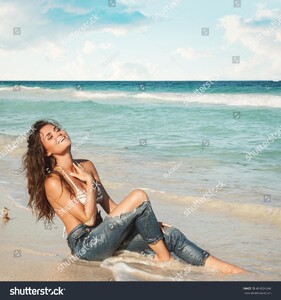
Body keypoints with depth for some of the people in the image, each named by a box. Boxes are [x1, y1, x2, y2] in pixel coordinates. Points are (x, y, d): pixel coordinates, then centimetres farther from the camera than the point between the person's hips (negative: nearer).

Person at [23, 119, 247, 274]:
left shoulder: (86, 166, 9)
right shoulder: (53, 182, -15)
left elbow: (109, 205, 13)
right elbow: (88, 219, -17)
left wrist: (147, 221, 7)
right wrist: (89, 183, -14)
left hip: (103, 236, 7)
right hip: (86, 246, -7)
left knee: (171, 235, -8)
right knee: (139, 196, -23)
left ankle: (223, 268, -5)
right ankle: (163, 258, -7)